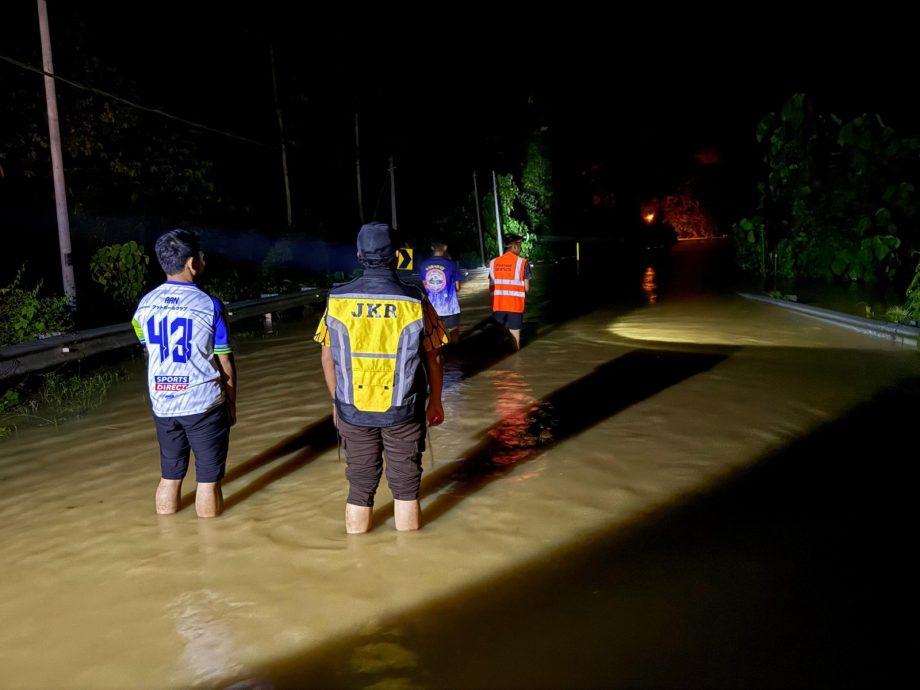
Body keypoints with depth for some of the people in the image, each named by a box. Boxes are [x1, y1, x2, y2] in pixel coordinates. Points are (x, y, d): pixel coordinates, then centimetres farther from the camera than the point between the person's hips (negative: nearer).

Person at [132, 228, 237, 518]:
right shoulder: (209, 305, -11)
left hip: (161, 405, 5)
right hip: (204, 405, -5)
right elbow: (226, 365, -7)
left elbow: (149, 355, 16)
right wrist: (232, 404, 5)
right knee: (208, 480, 7)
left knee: (169, 476, 17)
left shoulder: (145, 304, 3)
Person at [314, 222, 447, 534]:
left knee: (359, 488, 16)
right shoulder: (414, 301, -11)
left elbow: (327, 356, 3)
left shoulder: (337, 299, -6)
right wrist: (435, 401, 11)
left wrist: (337, 401, 16)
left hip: (353, 410, 2)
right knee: (405, 487, 13)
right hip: (403, 410, -2)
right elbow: (433, 358, -3)